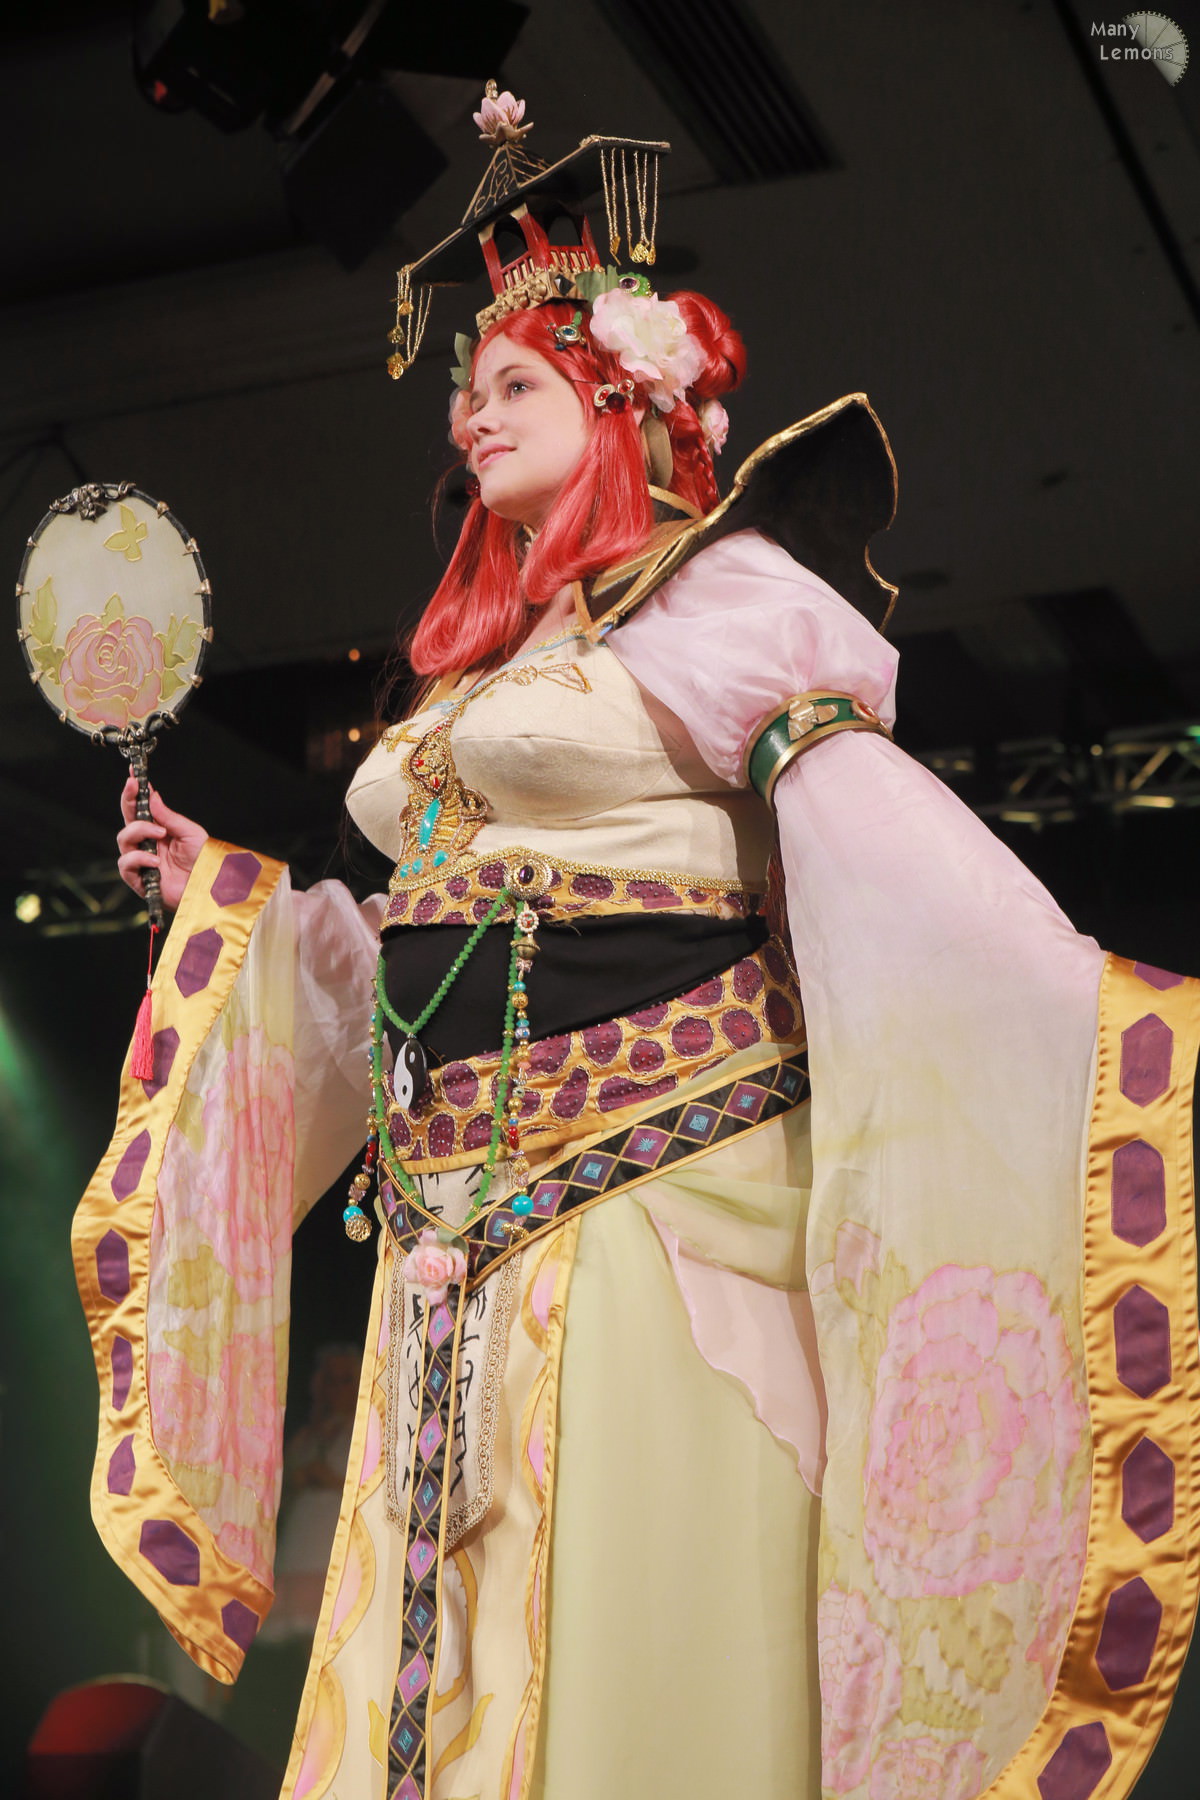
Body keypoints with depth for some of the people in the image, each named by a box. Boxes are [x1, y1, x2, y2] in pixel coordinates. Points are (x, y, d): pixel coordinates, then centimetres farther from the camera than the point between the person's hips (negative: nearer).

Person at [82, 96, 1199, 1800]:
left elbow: (877, 842, -12)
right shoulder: (472, 662, 22)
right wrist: (231, 895, 28)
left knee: (642, 1654, -6)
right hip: (464, 1211, 7)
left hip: (654, 1166, -7)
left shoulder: (719, 586, 2)